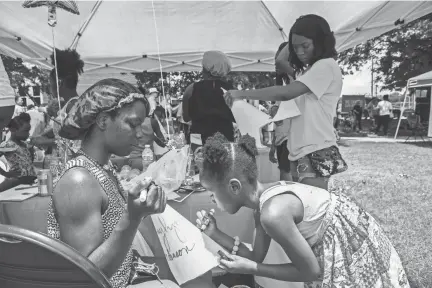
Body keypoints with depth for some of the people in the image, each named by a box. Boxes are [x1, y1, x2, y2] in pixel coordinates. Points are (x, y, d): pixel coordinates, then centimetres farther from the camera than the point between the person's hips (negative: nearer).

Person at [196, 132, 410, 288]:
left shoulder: (273, 213, -34)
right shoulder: (264, 199, -7)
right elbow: (257, 256, 0)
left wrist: (250, 269, -19)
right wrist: (215, 234, -8)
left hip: (355, 249, -8)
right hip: (339, 244, 8)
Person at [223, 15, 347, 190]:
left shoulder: (326, 65, -11)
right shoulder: (309, 70, 17)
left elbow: (286, 93, -21)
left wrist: (242, 94, -18)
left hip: (317, 153, -9)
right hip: (300, 152, 9)